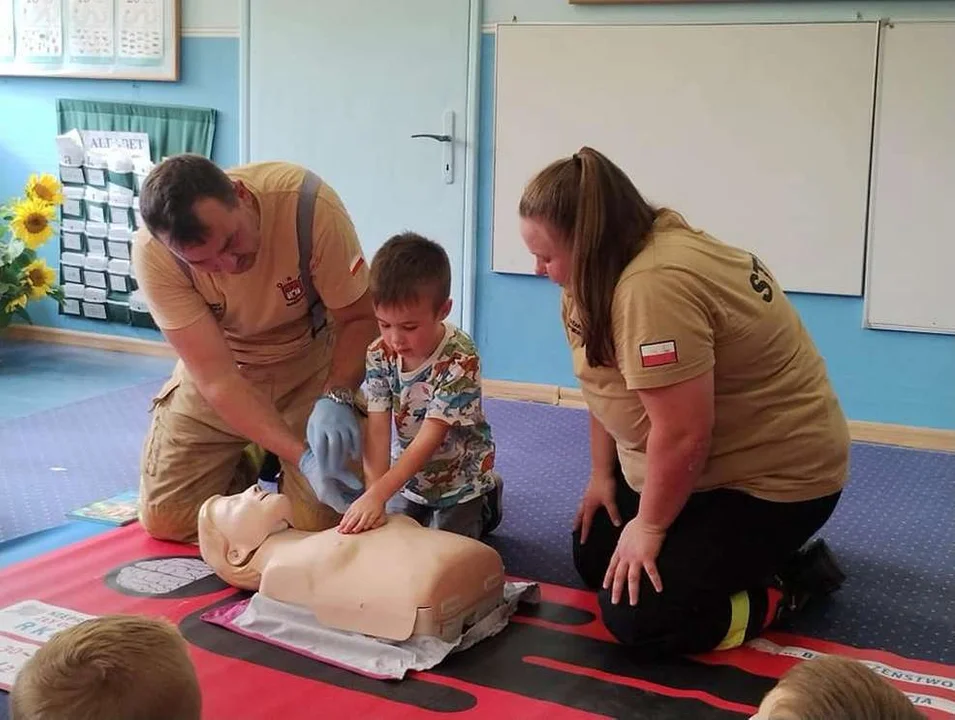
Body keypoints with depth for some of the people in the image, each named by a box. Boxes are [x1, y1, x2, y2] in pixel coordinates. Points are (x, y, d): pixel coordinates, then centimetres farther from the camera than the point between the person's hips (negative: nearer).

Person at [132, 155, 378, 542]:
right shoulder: (153, 252, -29)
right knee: (165, 519, -2)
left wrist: (336, 398, -38)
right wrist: (302, 456, -38)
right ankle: (246, 462, 26)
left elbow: (360, 318, -20)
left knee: (322, 521, -10)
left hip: (310, 362, -1)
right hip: (218, 368, 1)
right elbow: (217, 378, -28)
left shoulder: (310, 204, -32)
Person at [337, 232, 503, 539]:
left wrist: (378, 494, -41)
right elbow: (378, 430, -21)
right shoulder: (379, 354, -17)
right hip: (408, 474, 4)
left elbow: (429, 439, -34)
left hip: (460, 479, -4)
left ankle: (485, 502, 24)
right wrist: (373, 493, -35)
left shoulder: (461, 360, -31)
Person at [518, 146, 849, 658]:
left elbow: (683, 435, -32)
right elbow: (609, 381, 10)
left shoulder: (654, 287, -33)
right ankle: (741, 550, 22)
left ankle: (789, 584, 3)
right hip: (699, 468, 10)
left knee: (637, 619, -15)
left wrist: (650, 526, -17)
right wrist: (602, 475, 11)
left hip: (772, 473, -10)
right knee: (593, 561, 14)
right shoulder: (613, 267, 0)